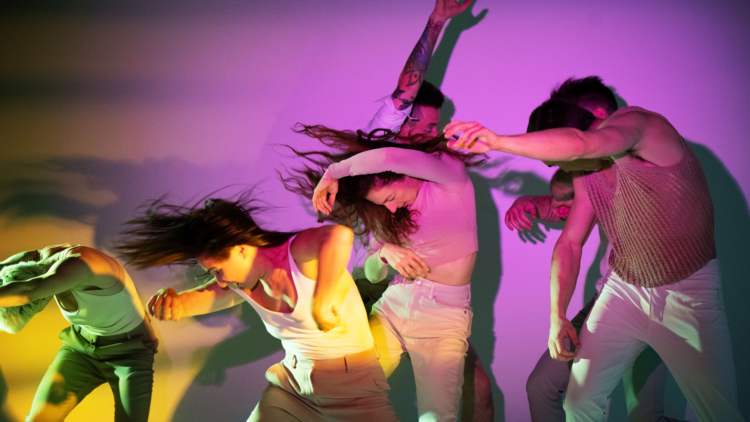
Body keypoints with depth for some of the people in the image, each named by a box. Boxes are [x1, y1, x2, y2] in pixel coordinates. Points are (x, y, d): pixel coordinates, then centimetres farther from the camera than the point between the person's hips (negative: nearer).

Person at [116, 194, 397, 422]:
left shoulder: (298, 255, -23)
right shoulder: (241, 286, 1)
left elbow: (339, 235, -43)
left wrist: (322, 306, -38)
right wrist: (172, 301, -27)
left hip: (353, 387, -6)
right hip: (291, 382, 7)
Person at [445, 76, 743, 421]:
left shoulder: (635, 122, -19)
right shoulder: (586, 175, 3)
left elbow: (579, 144, -40)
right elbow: (570, 243, 6)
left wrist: (499, 141, -47)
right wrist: (557, 316, -1)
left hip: (690, 290, -6)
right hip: (624, 289, 6)